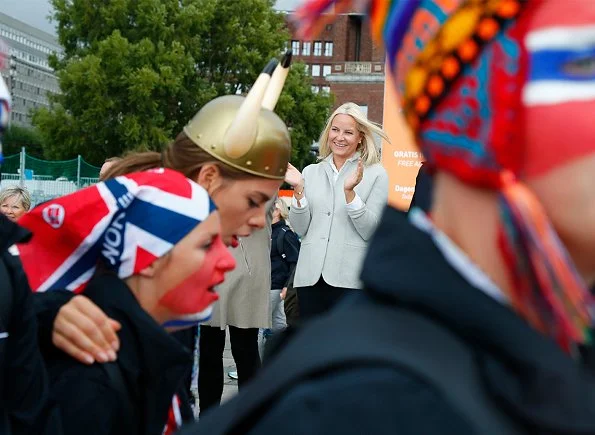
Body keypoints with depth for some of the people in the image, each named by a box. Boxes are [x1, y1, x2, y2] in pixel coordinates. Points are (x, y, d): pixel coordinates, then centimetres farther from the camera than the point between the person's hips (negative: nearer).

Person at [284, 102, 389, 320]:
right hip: (310, 275, 4)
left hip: (350, 277, -4)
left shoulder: (375, 174, 2)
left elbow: (369, 230, -6)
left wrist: (349, 192, -17)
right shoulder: (311, 172, 13)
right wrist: (299, 190, -5)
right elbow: (301, 228, 7)